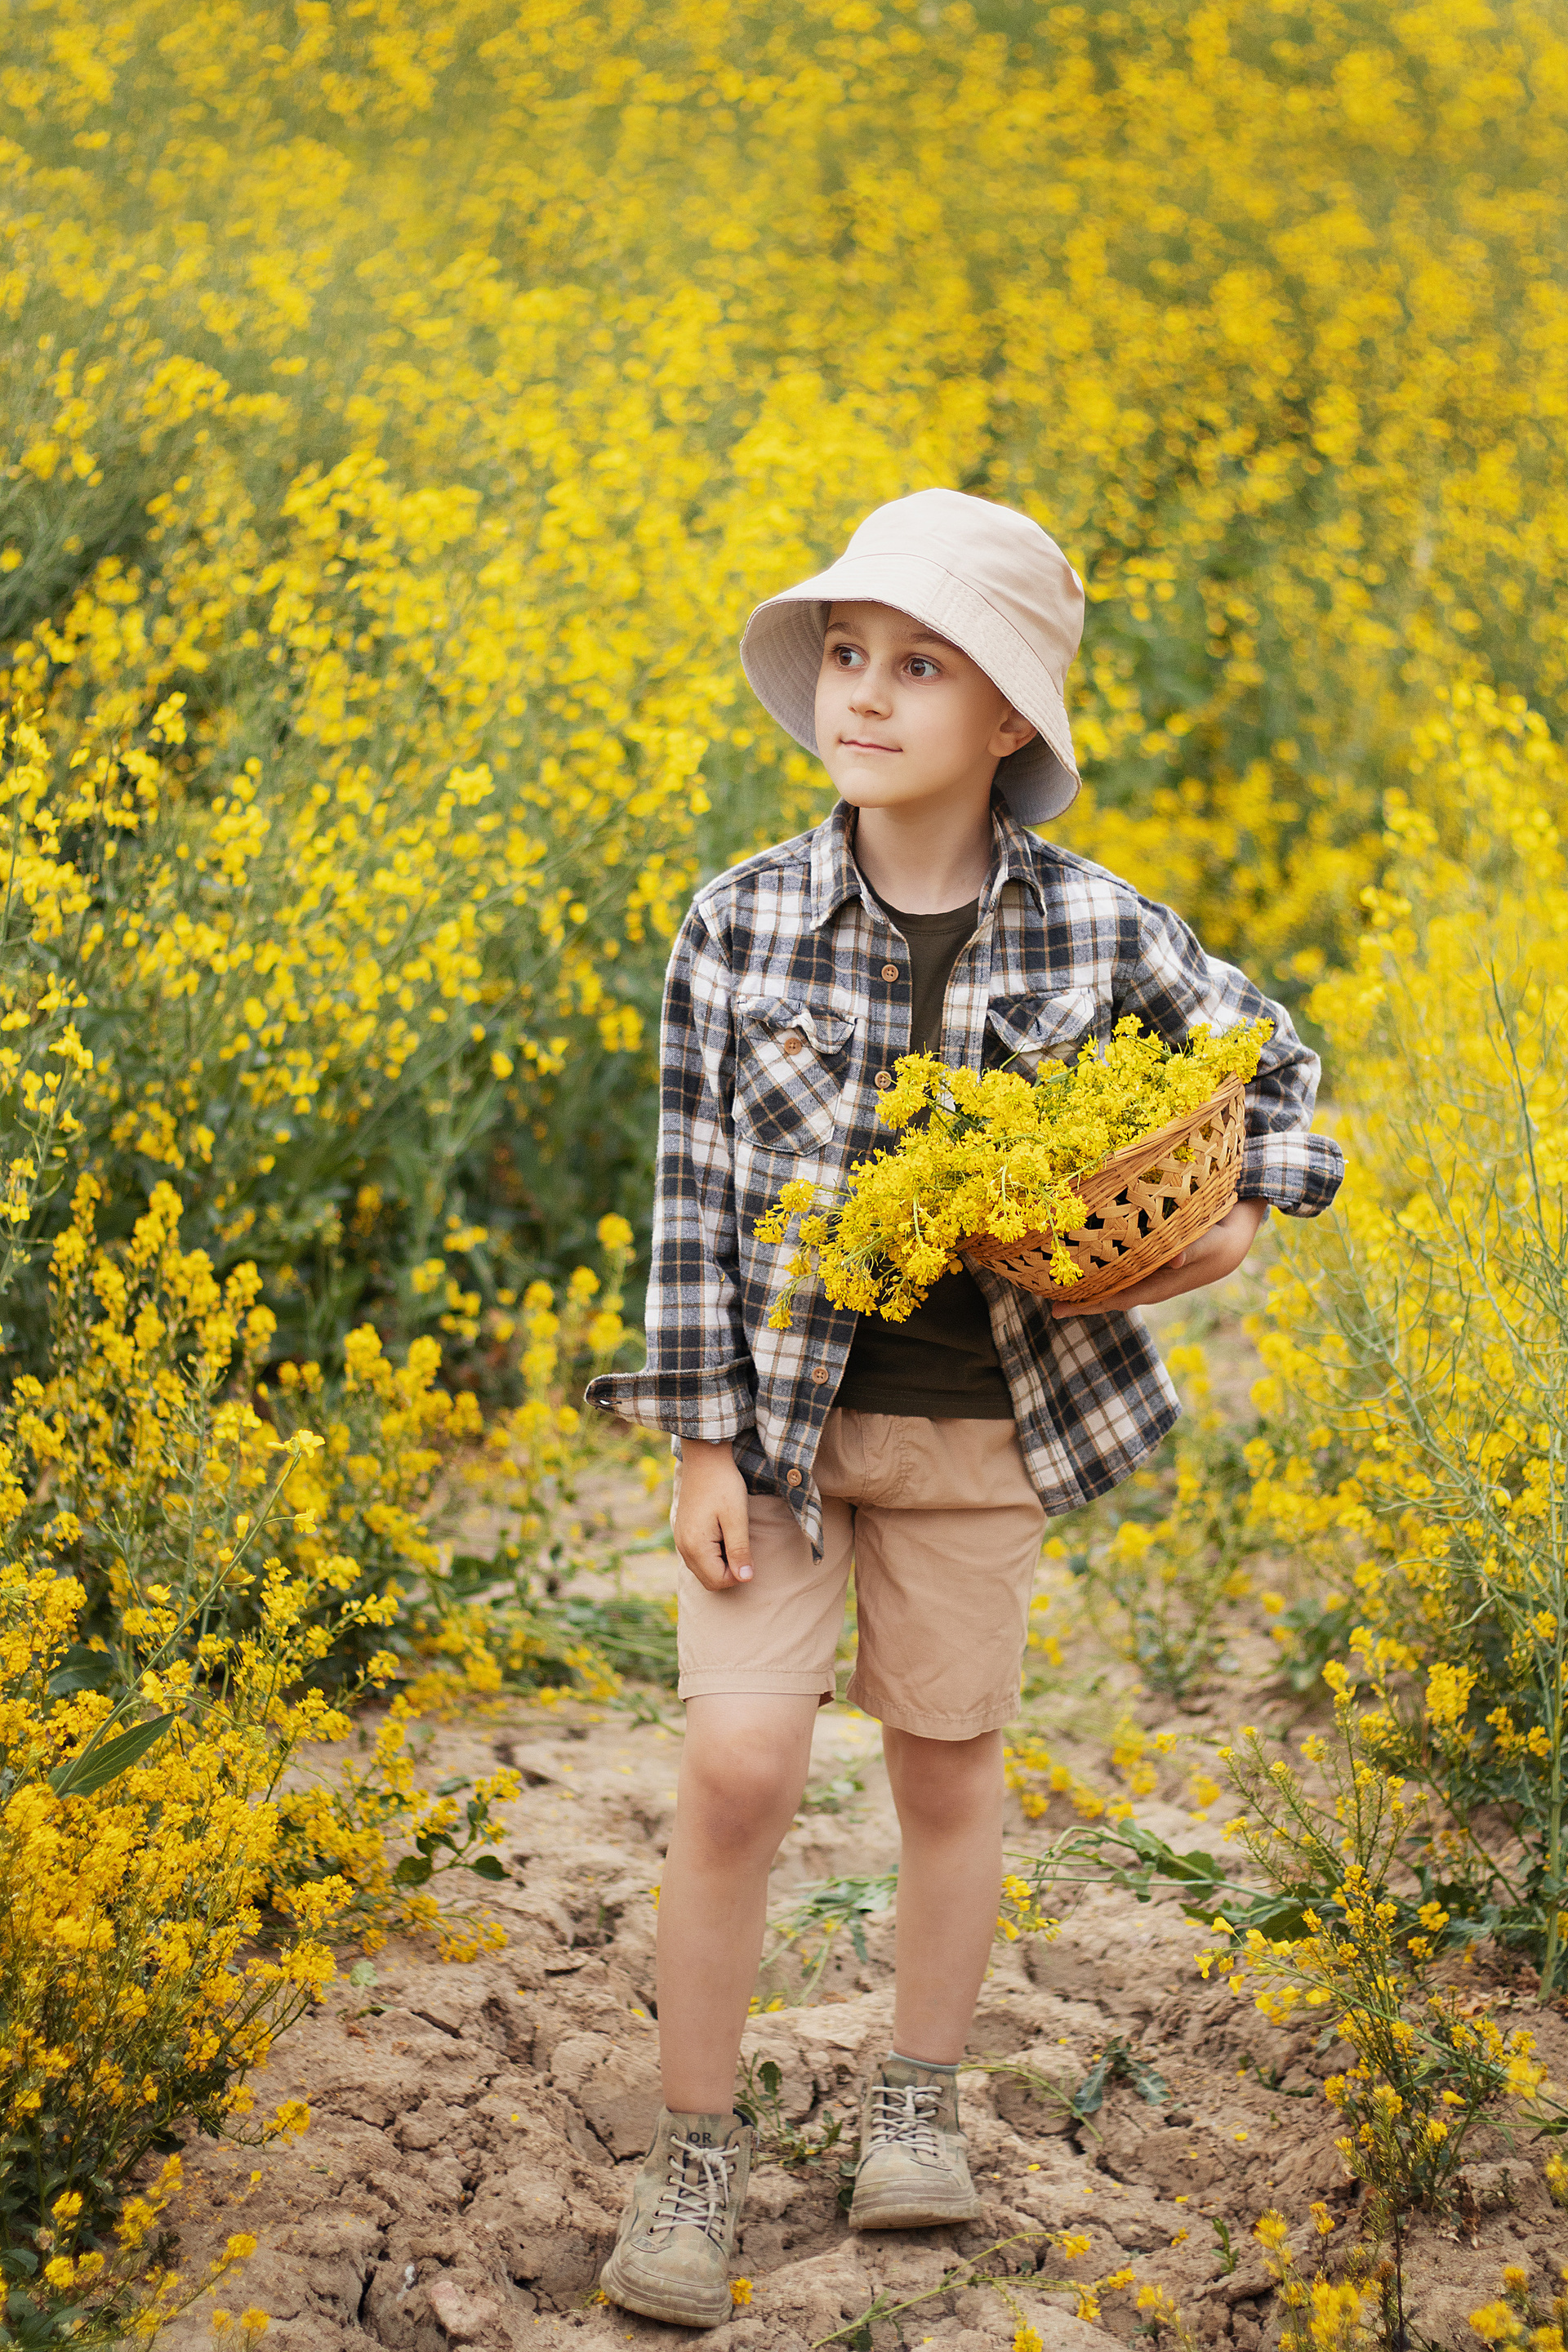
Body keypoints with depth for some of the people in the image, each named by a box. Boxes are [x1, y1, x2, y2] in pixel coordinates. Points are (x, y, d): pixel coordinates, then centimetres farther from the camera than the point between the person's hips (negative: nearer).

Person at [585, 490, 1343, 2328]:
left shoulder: (1099, 933, -7)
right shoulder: (743, 921, -8)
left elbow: (1267, 1059, 12)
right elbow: (695, 1190, -4)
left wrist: (1247, 1211, -5)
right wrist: (704, 1443, -7)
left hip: (979, 1429, 1)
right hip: (777, 1411, -1)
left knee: (946, 1770, 12)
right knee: (736, 1767, -10)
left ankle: (917, 2110, 34)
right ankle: (695, 2154, 8)